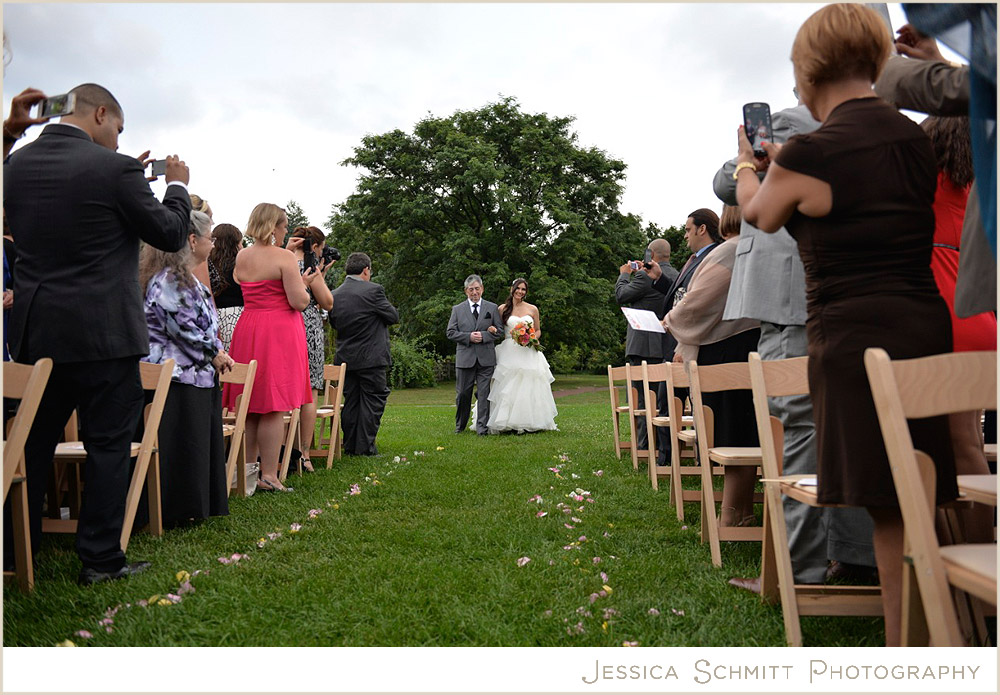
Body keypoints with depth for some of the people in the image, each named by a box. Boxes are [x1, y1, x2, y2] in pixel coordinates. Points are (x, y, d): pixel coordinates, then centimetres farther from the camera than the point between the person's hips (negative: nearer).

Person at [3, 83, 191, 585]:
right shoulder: (114, 168, -13)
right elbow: (170, 234, -5)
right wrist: (177, 185, 13)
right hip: (105, 335, -6)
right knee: (108, 447, 5)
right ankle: (100, 559, 12)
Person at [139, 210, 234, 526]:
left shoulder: (184, 278, 19)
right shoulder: (170, 280, -15)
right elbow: (183, 329, -20)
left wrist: (217, 352, 12)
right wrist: (214, 354, -8)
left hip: (195, 375, 11)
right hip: (177, 377, -11)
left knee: (198, 445, 13)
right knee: (180, 446, -4)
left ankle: (196, 504, 21)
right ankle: (174, 511, 5)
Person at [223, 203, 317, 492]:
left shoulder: (241, 257, 10)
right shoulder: (284, 257, -10)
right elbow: (299, 301, -15)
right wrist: (304, 283, 5)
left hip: (247, 328, 7)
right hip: (279, 331, -7)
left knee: (249, 407, 13)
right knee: (274, 407, -4)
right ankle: (269, 475, -1)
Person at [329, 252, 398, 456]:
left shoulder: (334, 295, 4)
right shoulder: (373, 290, -13)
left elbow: (334, 324, 14)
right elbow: (393, 317, -5)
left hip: (345, 357, 6)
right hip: (371, 357, -5)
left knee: (350, 402, 12)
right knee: (372, 401, 2)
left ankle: (349, 446, 16)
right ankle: (365, 447, 1)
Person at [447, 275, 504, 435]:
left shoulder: (492, 308, 9)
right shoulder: (457, 309, 9)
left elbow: (500, 331, 5)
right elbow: (450, 332, 3)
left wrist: (483, 336, -11)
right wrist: (468, 337, -11)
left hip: (486, 358, 0)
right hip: (464, 358, 1)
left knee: (484, 394, -2)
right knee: (463, 394, 7)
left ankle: (482, 428, 3)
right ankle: (460, 426, 22)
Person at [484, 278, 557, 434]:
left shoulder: (532, 309, 9)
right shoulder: (503, 309, 6)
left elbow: (538, 331, 15)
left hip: (528, 353, 1)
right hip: (509, 353, -1)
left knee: (529, 388, -2)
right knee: (507, 388, -6)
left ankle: (530, 422, 6)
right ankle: (507, 423, -2)